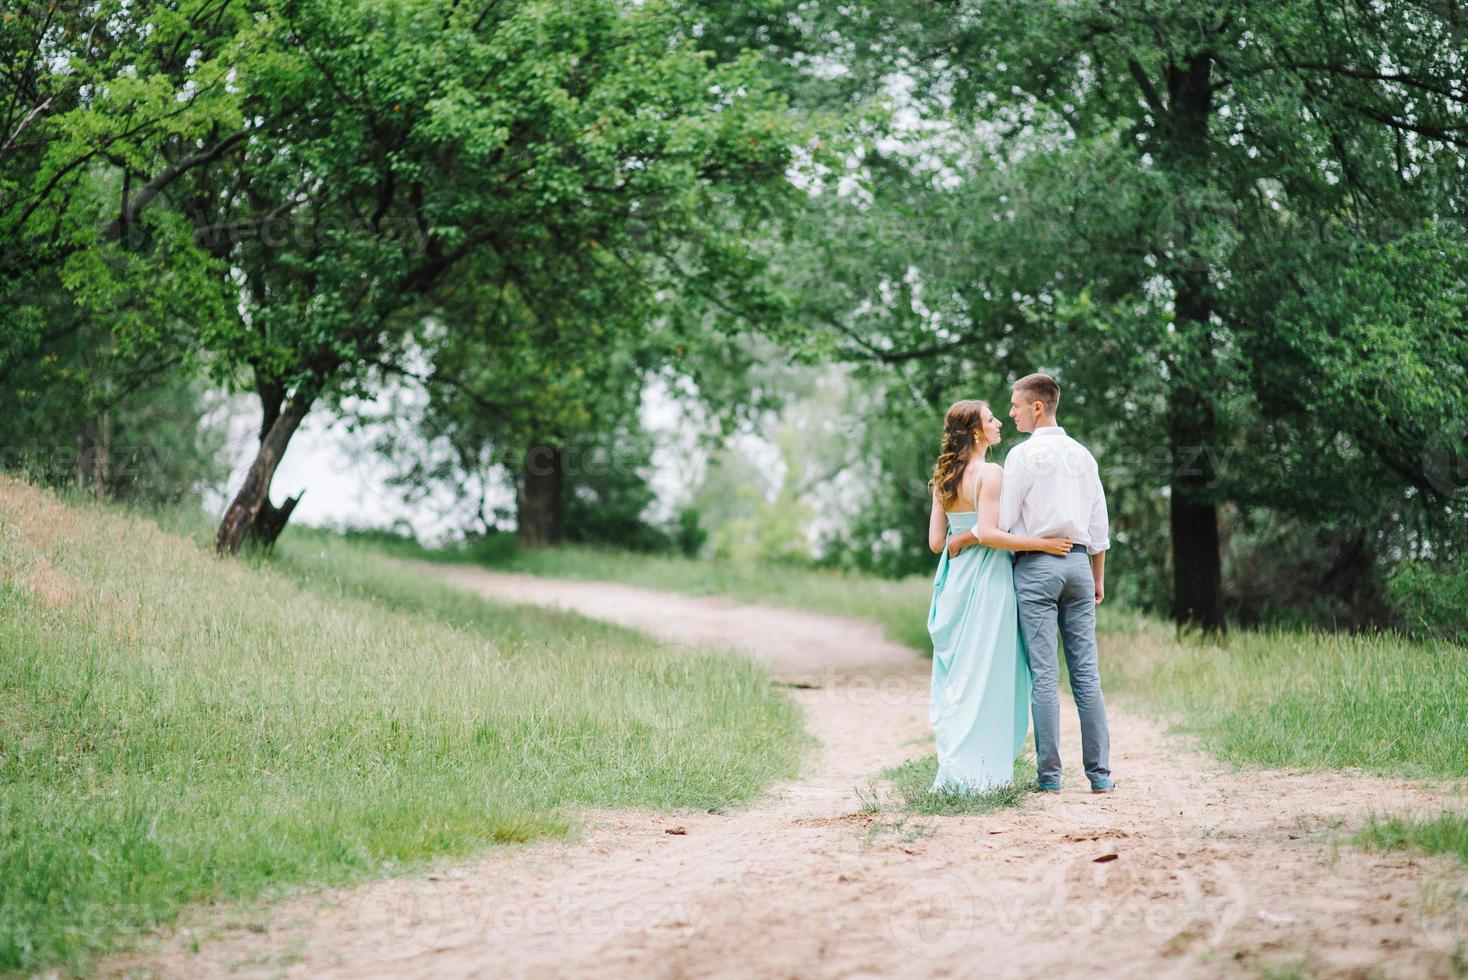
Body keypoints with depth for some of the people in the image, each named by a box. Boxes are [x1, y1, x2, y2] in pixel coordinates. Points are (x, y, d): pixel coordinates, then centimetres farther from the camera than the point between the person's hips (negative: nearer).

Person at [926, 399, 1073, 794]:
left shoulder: (943, 478, 10)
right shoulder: (990, 473, -12)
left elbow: (936, 542, 7)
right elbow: (988, 534, -20)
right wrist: (1043, 543, -16)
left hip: (955, 580, 8)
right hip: (987, 577, -8)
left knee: (955, 672, 11)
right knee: (984, 673, -4)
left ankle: (953, 767, 13)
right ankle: (976, 770, -4)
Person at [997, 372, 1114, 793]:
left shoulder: (1023, 454, -7)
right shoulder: (1082, 454, 13)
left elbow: (1003, 522, -8)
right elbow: (1099, 524, 15)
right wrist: (1098, 578, 22)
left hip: (1037, 565, -5)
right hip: (1079, 561, 5)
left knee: (1044, 674, -4)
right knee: (1086, 671, 5)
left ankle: (1049, 774, -3)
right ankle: (1100, 771, 4)